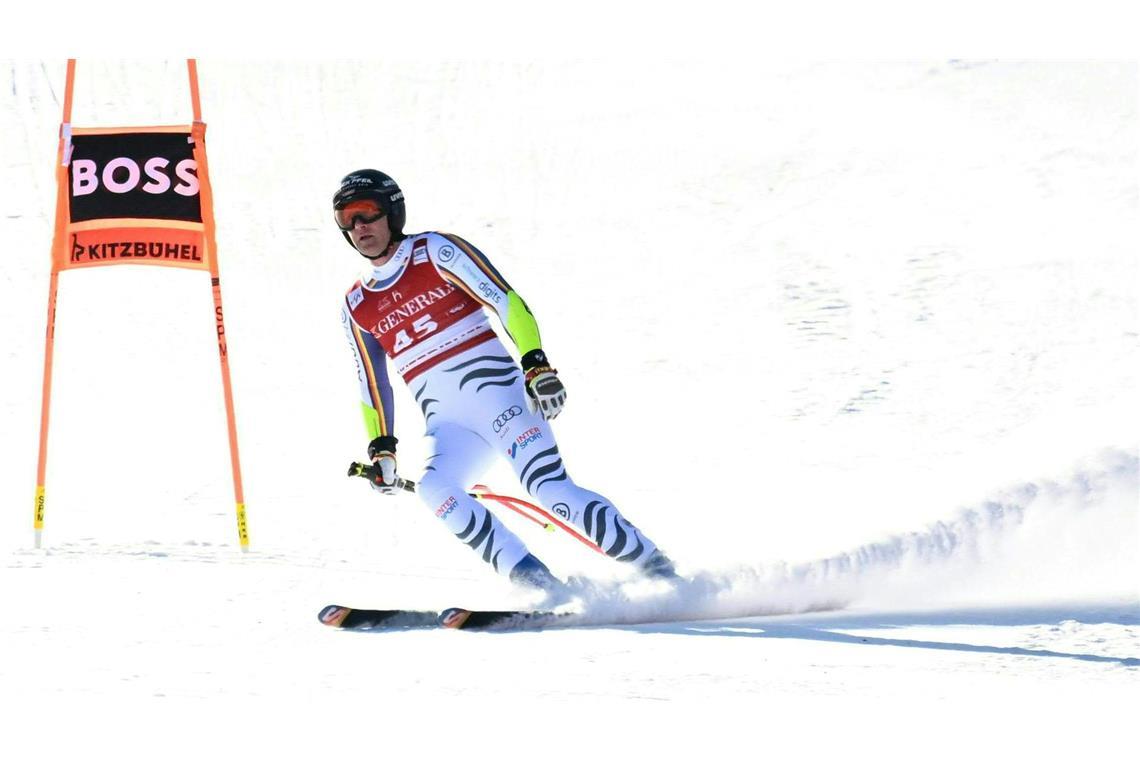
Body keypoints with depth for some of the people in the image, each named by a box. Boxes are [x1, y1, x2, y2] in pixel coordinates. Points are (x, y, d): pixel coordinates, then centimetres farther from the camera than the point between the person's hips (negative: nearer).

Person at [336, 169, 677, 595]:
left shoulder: (436, 252, 0)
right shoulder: (356, 308, 16)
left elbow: (505, 301, -8)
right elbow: (372, 384, 23)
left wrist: (536, 365, -19)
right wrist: (381, 447, 13)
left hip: (498, 396, -4)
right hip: (448, 428, 4)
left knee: (551, 489, -21)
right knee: (435, 488, -27)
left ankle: (658, 571, -11)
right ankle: (538, 584, -27)